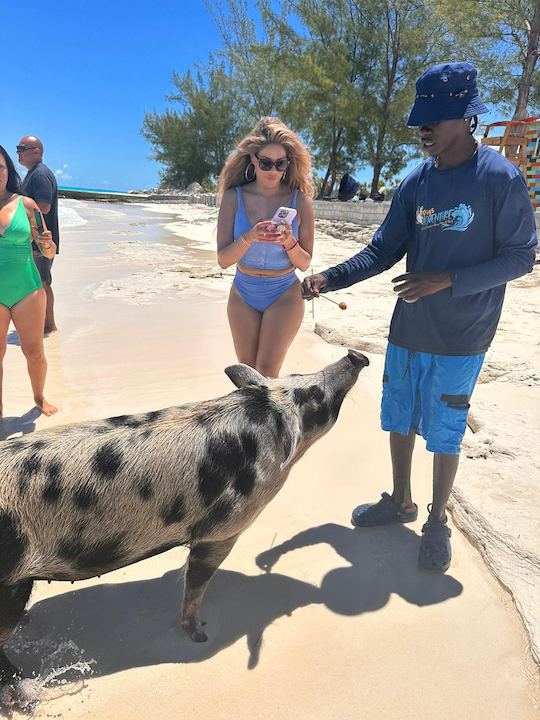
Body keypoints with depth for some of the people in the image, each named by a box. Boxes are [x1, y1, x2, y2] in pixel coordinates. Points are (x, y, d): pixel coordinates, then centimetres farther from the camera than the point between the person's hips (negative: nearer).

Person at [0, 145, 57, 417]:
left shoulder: (26, 204, -2)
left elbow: (49, 253, 2)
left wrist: (46, 243, -19)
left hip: (27, 290, 0)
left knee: (34, 353, 8)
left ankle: (39, 397, 31)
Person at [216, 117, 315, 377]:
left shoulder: (300, 201, -8)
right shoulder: (234, 198, -6)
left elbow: (304, 263, -5)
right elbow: (223, 259, -10)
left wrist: (289, 242, -24)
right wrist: (249, 238, -27)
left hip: (284, 296, -2)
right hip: (243, 294, 2)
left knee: (266, 372, -6)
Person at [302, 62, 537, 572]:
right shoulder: (416, 181, 4)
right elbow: (383, 250, 5)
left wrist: (448, 280, -20)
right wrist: (330, 278, -10)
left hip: (459, 339, -5)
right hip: (407, 331, 5)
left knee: (443, 432, 5)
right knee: (398, 420, 15)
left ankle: (437, 521, 29)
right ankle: (400, 501, 38)